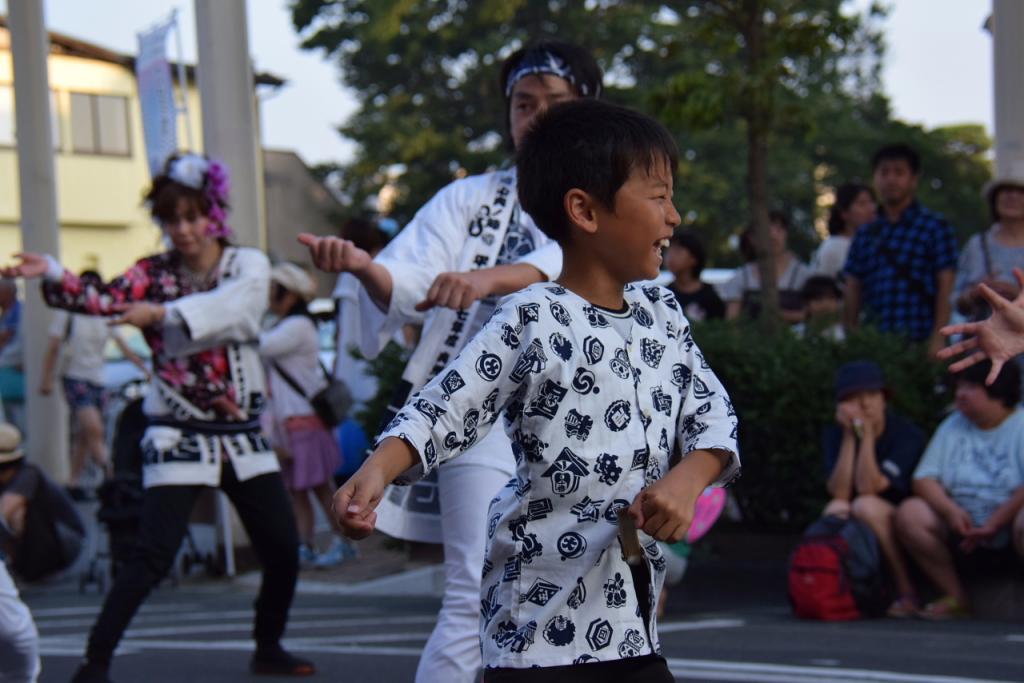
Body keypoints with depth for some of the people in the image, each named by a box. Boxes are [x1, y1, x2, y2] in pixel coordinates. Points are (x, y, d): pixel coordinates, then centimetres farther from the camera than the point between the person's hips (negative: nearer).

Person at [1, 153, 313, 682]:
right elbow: (103, 300, -17)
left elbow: (227, 308, -20)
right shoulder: (153, 274, 1)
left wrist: (163, 313, -33)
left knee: (283, 548, 5)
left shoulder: (249, 266, 1)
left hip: (241, 434, 2)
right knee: (153, 553, -13)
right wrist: (51, 274, -35)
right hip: (177, 434, -2)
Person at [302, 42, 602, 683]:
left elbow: (564, 266, -18)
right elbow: (405, 284, -7)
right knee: (477, 601, -14)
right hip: (485, 413, -2)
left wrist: (486, 278, -38)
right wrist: (364, 267, -31)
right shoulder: (471, 198, 8)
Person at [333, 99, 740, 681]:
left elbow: (713, 415, 8)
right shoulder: (532, 322, -12)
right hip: (542, 617, -7)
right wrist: (376, 473, -33)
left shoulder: (664, 318, 8)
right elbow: (444, 412, -14)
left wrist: (688, 480, -14)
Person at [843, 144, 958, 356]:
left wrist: (938, 338, -12)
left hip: (919, 340, -4)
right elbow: (853, 288, 16)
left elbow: (945, 287, -3)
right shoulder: (864, 234, 16)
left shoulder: (935, 226, 3)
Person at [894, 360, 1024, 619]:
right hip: (967, 527, 6)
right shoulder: (952, 427, 12)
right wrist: (950, 510, -14)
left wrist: (995, 523, -22)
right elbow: (924, 479, 5)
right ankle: (956, 598, -9)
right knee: (909, 512, -15)